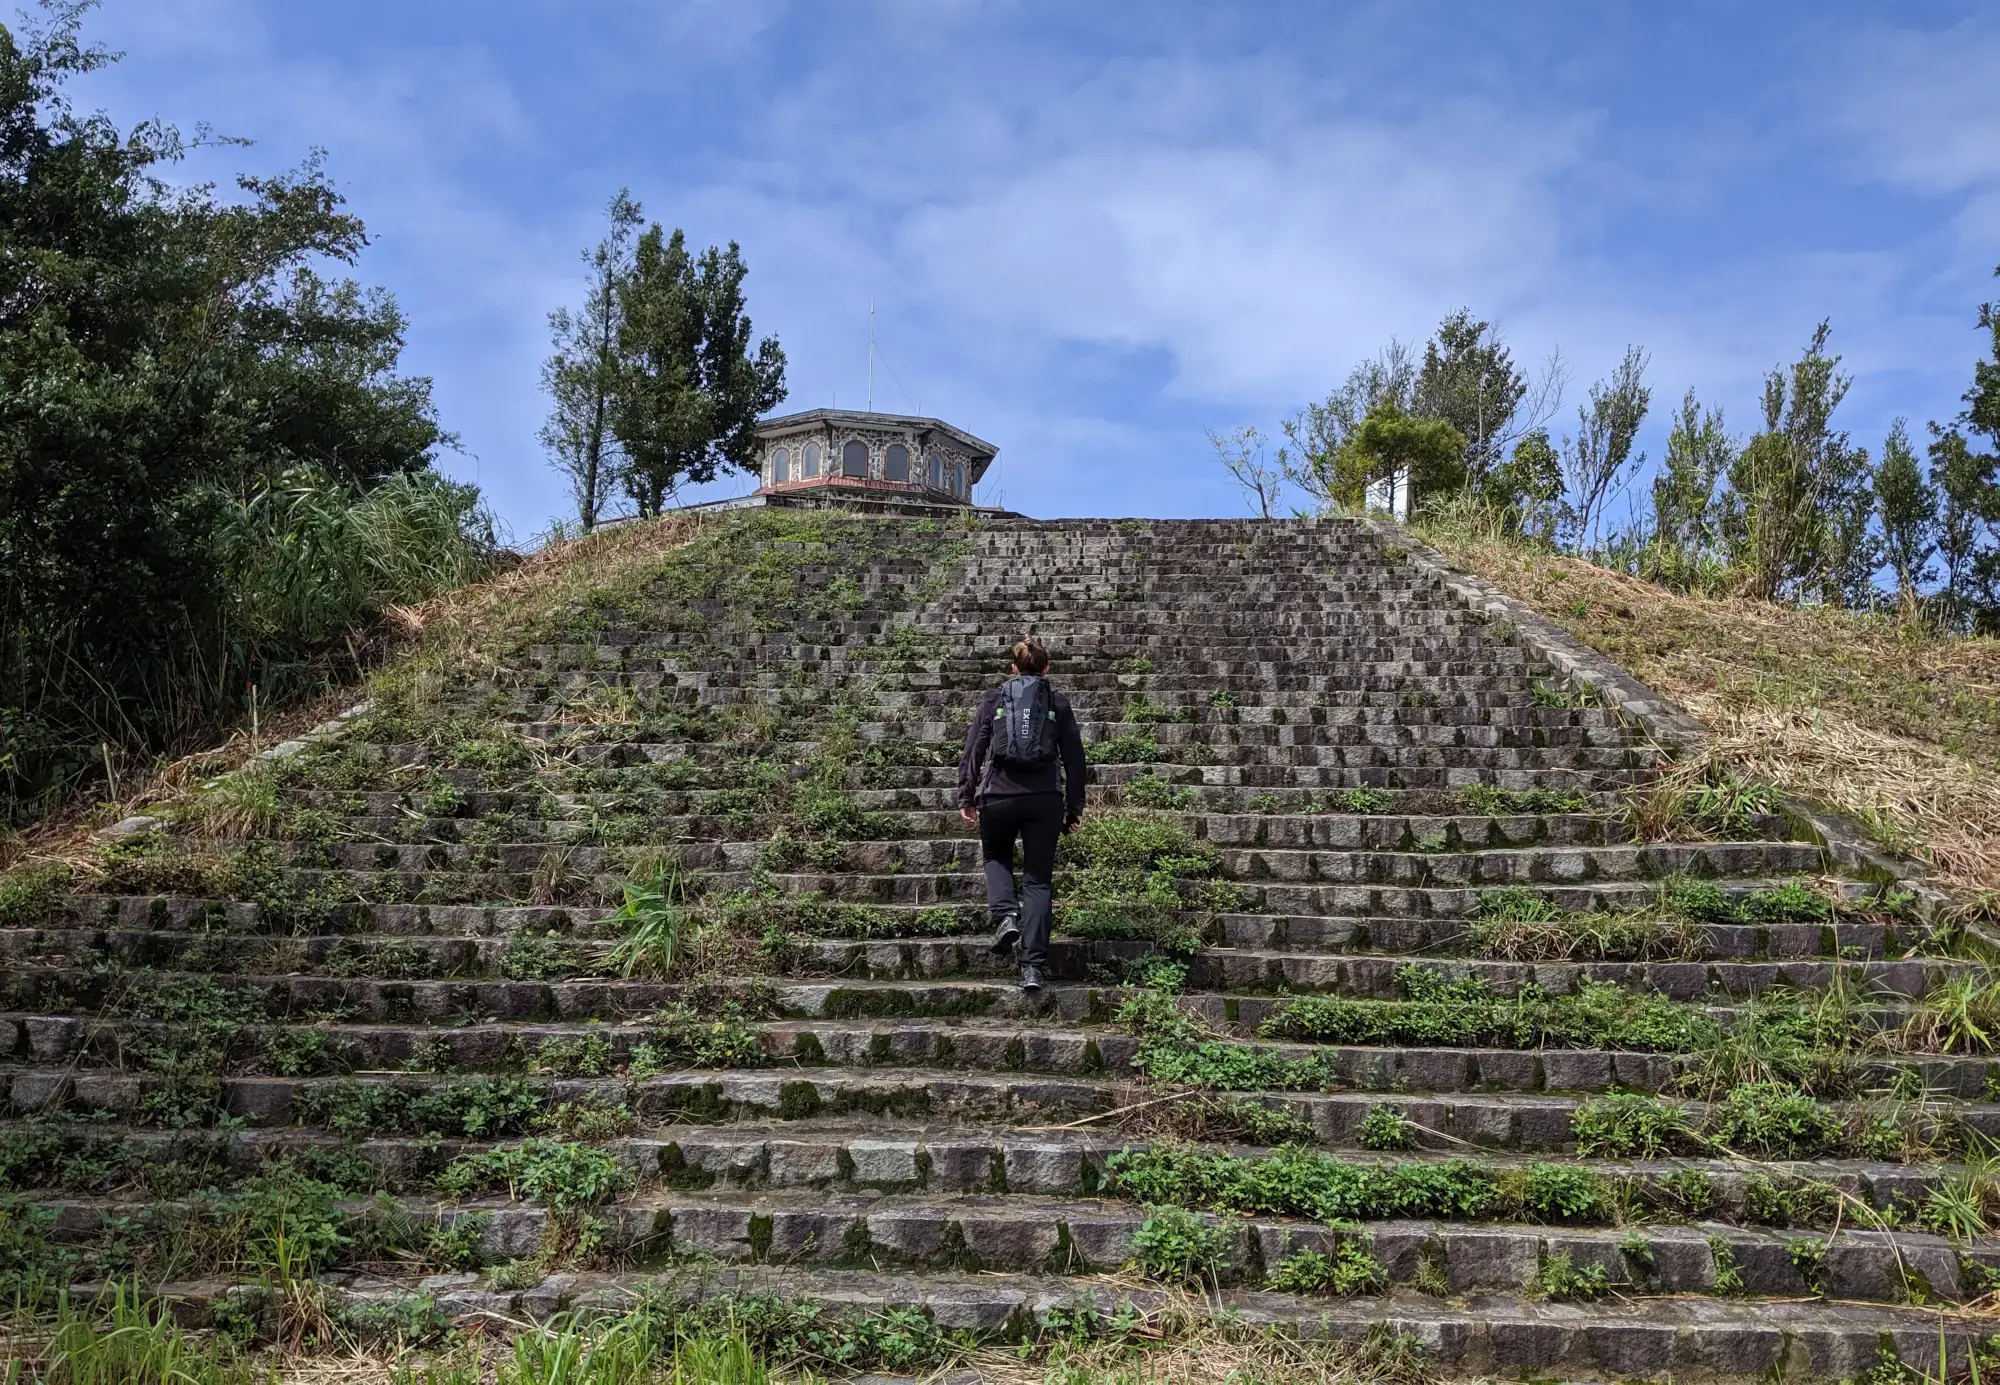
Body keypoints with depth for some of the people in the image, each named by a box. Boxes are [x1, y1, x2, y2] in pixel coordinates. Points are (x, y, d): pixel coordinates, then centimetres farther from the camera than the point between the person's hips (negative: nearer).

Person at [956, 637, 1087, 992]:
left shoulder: (994, 698, 7)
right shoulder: (1058, 703, 8)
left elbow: (973, 748, 3)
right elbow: (1074, 757, 8)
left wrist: (967, 796, 8)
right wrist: (1074, 807, 14)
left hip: (999, 795, 0)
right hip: (1045, 799, 0)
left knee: (996, 856, 27)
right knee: (1038, 879, 7)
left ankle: (1005, 914, -1)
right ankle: (1033, 966, -1)